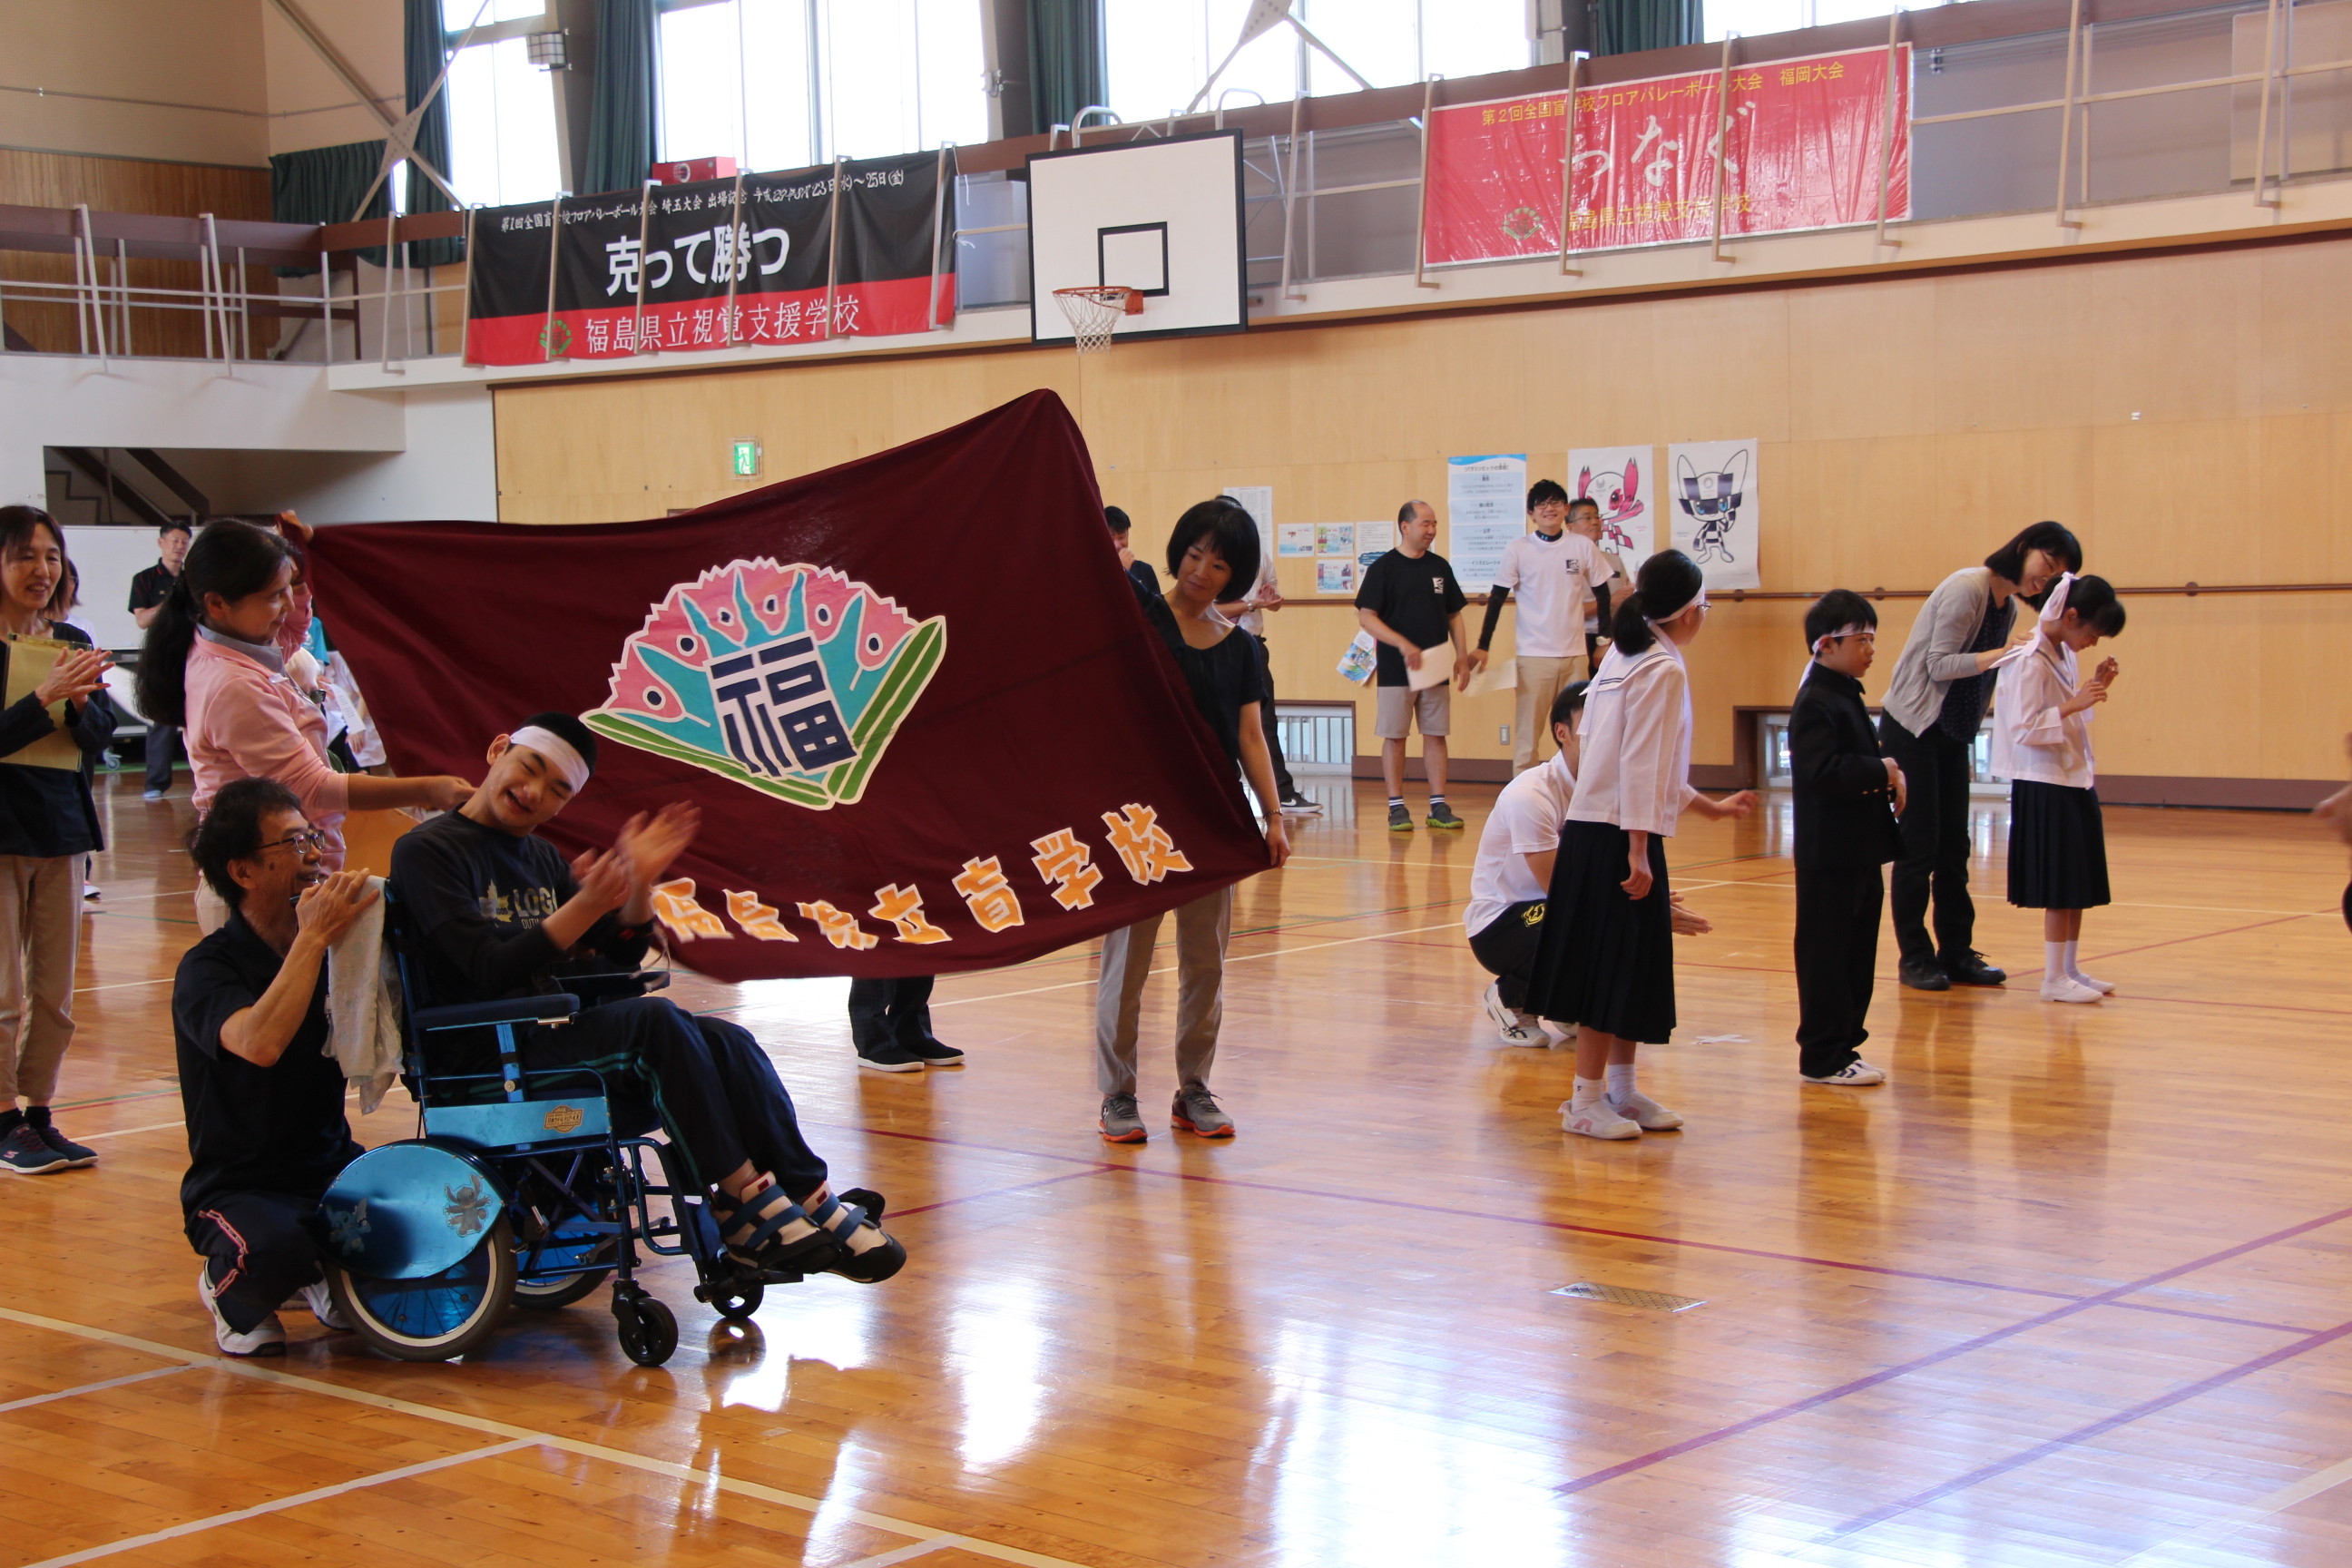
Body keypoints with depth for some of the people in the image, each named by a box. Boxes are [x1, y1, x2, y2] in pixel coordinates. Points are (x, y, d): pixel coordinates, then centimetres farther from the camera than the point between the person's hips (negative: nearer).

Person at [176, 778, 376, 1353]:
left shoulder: (328, 953, 6)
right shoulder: (206, 969, -12)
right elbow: (259, 1043, -33)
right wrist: (312, 937, -28)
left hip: (334, 1169, 5)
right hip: (238, 1187, -5)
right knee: (275, 1249, -38)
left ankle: (331, 1274, 10)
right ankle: (227, 1287, 1)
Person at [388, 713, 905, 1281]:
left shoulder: (542, 858, 18)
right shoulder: (427, 851, -6)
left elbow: (620, 957, 14)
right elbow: (490, 972, -19)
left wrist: (640, 885, -3)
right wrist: (584, 907, -29)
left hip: (560, 1031, 8)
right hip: (487, 1060, -8)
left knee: (727, 1041, -13)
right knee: (654, 1018, -29)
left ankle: (807, 1200, -14)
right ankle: (746, 1201, -25)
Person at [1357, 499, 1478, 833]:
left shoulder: (1440, 567, 11)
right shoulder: (1383, 568, -5)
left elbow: (1454, 614, 17)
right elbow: (1366, 616, -9)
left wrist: (1462, 655, 5)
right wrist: (1403, 645, -19)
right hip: (1395, 669, -4)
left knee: (1436, 735, 5)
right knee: (1394, 736, 0)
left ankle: (1438, 806, 8)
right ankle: (1396, 807, 6)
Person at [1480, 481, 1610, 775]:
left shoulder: (1583, 546, 3)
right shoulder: (1517, 550, -2)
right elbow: (1497, 599, 1)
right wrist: (1483, 646, -2)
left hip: (1575, 653, 2)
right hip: (1533, 654, -2)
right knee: (1527, 730, 0)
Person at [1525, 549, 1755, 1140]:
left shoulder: (1627, 656, 15)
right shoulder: (1663, 670, -14)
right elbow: (1640, 767, -19)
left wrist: (1710, 807, 29)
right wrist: (1638, 852, -20)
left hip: (1597, 832, 9)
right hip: (1617, 840, -9)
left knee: (1633, 968, 15)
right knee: (1611, 967, -4)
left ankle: (1621, 1088, 24)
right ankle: (1586, 1100, 2)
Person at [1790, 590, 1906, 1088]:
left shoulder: (1847, 696, 16)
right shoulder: (1816, 703, -14)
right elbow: (1821, 771, -26)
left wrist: (1889, 777, 3)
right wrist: (1881, 772, -18)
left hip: (1859, 852, 10)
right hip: (1829, 855, -10)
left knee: (1858, 954, 13)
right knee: (1826, 955, -4)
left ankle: (1842, 1044, 21)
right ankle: (1823, 1057, 1)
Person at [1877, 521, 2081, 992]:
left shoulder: (2009, 609, 9)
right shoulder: (1967, 588, -16)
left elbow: (1977, 671, 9)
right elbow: (1939, 665, -21)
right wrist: (2002, 655, -28)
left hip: (1953, 735, 8)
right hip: (1912, 728, -8)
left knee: (1954, 847, 8)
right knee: (1919, 845, -5)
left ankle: (1956, 953, 13)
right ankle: (1914, 957, 2)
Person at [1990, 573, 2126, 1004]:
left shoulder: (2064, 653, 11)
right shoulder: (2031, 659, -16)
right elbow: (2023, 729, -21)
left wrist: (2094, 689, 7)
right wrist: (2075, 704, -24)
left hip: (2076, 780, 9)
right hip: (2045, 786, -9)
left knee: (2080, 883, 12)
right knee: (2061, 886, -5)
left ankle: (2071, 969, 20)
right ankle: (2054, 977, 1)